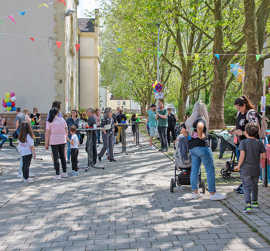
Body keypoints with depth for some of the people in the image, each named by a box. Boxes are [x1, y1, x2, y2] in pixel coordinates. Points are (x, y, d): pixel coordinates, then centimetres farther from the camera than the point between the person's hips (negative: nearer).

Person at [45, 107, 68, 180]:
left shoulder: (49, 121, -5)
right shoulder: (62, 119, 5)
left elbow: (47, 133, -8)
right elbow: (66, 131, 7)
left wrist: (46, 144, -3)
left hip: (54, 141, -4)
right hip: (62, 141, 4)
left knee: (56, 158, 1)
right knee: (62, 156, 15)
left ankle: (57, 175, 2)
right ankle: (64, 173, 21)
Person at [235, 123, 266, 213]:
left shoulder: (243, 142, -10)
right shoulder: (259, 143, 0)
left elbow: (242, 155, -18)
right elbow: (264, 156, -3)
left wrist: (238, 166, -8)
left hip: (245, 169, -3)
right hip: (256, 169, 3)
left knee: (247, 187, 0)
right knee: (254, 185, 21)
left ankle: (248, 205, -12)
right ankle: (255, 202, 35)